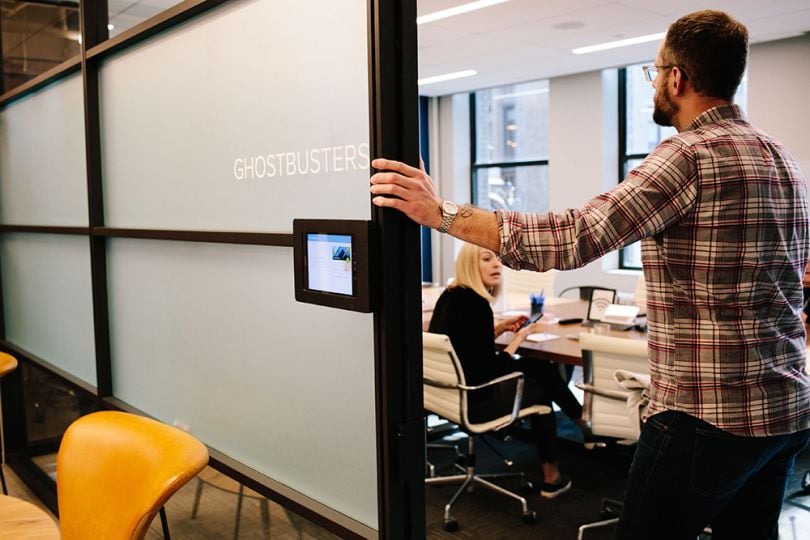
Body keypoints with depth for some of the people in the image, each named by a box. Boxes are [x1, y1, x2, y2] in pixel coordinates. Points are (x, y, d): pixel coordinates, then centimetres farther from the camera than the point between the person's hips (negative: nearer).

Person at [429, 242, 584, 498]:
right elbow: (490, 371, -20)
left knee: (541, 368, 17)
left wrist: (501, 327, 10)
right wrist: (518, 338, -8)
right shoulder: (474, 304, -24)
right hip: (473, 400, -8)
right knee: (539, 387, 16)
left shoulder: (450, 295, 4)